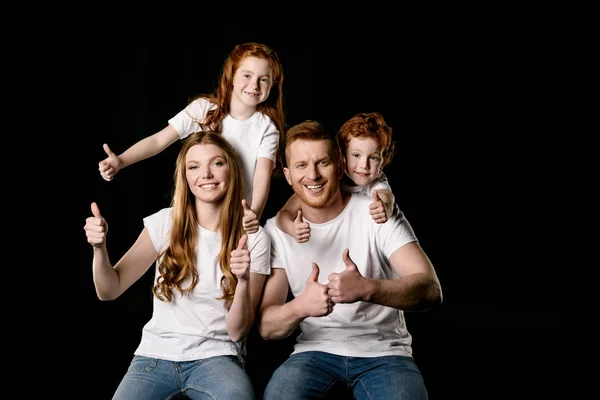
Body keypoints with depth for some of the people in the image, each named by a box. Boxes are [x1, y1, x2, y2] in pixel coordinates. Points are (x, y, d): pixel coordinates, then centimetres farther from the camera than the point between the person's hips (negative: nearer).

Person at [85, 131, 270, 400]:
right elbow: (109, 291, 2)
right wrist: (99, 247, -18)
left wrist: (243, 280, -23)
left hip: (215, 357, -1)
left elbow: (238, 331, -4)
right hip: (156, 355, 2)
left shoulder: (254, 239, -1)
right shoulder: (165, 223, 2)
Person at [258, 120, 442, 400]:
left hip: (383, 352, -1)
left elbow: (431, 290, -17)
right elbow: (266, 327, -6)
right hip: (315, 351, 1)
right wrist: (299, 306, -31)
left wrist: (367, 289, -37)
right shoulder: (277, 230, 0)